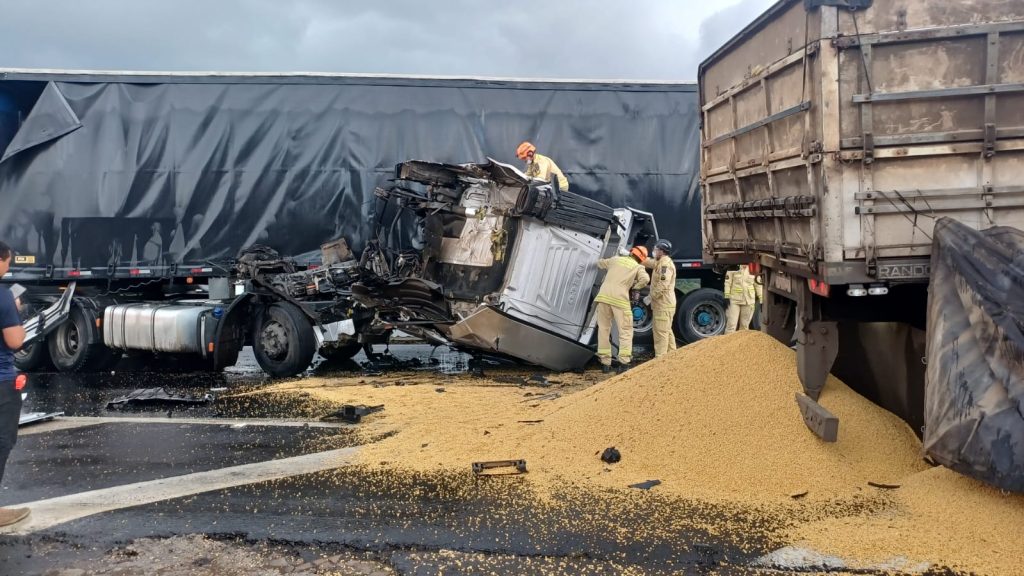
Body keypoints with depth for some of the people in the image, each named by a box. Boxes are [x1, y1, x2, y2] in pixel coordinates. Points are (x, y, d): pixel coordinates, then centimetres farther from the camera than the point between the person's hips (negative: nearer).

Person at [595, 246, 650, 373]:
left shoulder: (616, 259, 20)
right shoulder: (638, 267, 11)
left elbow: (600, 263, 36)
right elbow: (645, 279, -9)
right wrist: (635, 286, 8)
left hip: (603, 296, 4)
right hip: (620, 299, -3)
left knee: (604, 329, 12)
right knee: (625, 331, 4)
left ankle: (605, 363, 13)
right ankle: (624, 363, -7)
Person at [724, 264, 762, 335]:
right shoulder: (732, 270, -4)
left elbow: (758, 284, 9)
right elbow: (727, 283, -4)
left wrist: (761, 298, 6)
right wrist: (727, 297, -10)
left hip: (748, 301, 3)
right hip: (734, 300, -3)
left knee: (745, 324, 10)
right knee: (731, 323, -6)